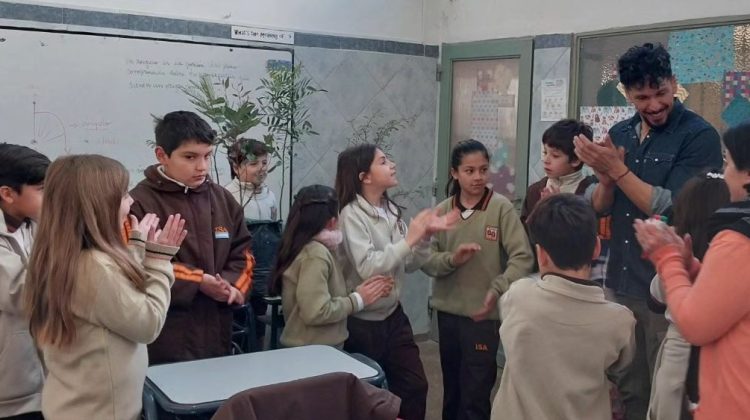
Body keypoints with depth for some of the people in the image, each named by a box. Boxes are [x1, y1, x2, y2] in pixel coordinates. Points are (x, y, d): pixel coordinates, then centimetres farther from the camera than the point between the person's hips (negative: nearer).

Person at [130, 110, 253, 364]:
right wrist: (198, 282, -19)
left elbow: (242, 254, 13)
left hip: (216, 335, 6)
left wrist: (233, 285, -8)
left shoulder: (223, 199, 10)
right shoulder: (139, 203, -10)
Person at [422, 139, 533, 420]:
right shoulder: (442, 211, 2)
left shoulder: (501, 207, -9)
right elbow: (426, 260, 0)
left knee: (475, 394, 3)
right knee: (451, 390, 19)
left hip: (484, 314, -4)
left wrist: (497, 290, -26)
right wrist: (452, 259, -19)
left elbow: (522, 257, -14)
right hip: (447, 311, 4)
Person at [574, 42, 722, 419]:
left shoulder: (699, 136, -11)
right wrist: (605, 177, -12)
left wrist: (618, 169, -20)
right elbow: (600, 207, 8)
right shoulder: (619, 133, 7)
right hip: (620, 284, 6)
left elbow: (671, 210, -18)